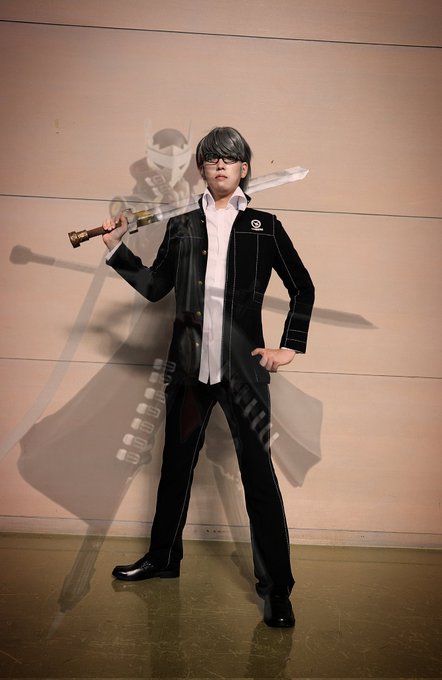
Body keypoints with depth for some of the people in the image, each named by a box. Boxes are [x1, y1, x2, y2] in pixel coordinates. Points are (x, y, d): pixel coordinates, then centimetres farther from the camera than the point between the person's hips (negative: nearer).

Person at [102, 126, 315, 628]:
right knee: (176, 464, 15)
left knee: (258, 473, -4)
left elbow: (302, 289, 9)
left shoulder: (264, 226, 6)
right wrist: (116, 248, 4)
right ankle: (162, 558, 34)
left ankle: (276, 589, 8)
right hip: (188, 364, 3)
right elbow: (154, 286, 12)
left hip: (243, 366, -3)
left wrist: (290, 345, 1)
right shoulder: (181, 227, 13)